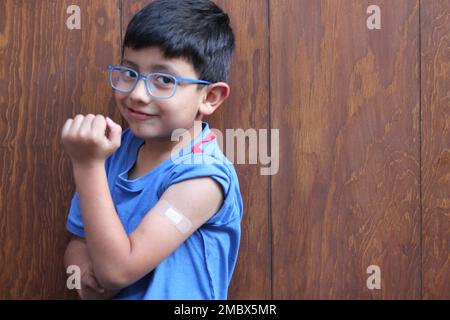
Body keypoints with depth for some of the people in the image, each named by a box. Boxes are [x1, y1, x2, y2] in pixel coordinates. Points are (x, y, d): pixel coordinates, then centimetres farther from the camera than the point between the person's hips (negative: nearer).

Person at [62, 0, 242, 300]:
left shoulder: (202, 177, -19)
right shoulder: (117, 147, -1)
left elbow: (117, 270, -20)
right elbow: (79, 242, 7)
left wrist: (88, 164, -23)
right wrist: (83, 270, -14)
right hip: (109, 293, 5)